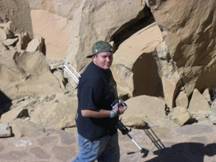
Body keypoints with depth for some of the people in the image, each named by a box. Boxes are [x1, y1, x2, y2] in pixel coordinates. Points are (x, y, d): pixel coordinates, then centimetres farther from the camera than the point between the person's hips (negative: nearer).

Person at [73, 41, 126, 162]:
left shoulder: (105, 70, 0)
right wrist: (112, 113, -25)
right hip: (94, 133, -10)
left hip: (108, 128, 10)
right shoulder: (92, 80, -32)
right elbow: (86, 111, -33)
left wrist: (117, 105, 4)